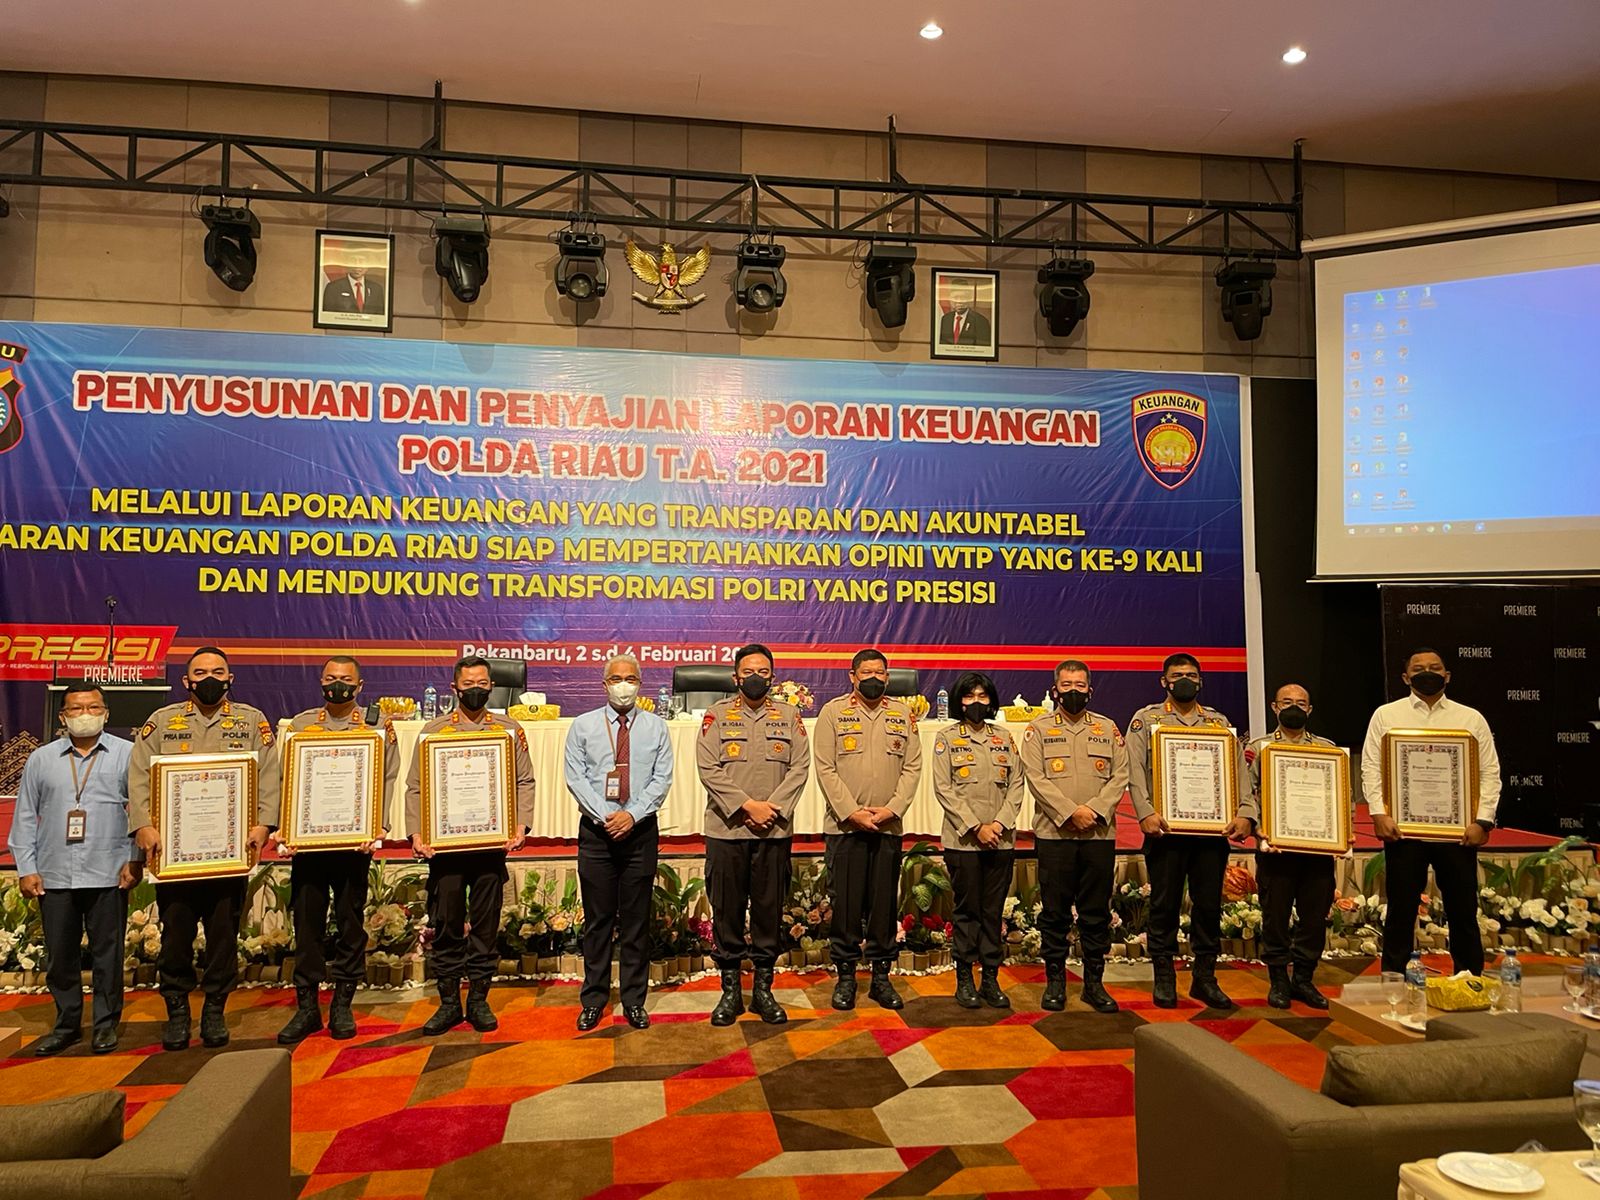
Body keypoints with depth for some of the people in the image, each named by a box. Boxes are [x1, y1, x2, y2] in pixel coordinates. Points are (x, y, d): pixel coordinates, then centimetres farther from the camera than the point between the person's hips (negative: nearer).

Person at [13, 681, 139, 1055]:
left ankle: (106, 1024, 18)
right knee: (60, 955, 11)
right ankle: (67, 1024, 25)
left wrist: (135, 859, -7)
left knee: (108, 954, 5)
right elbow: (25, 818, 10)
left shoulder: (127, 754, 0)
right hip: (54, 877, 3)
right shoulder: (40, 759, 9)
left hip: (108, 875, -3)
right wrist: (26, 869, 3)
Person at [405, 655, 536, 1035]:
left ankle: (479, 1001, 18)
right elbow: (415, 787, 3)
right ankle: (449, 1003, 17)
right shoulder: (434, 730, 5)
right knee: (446, 924, 5)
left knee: (485, 923, 7)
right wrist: (417, 833, -10)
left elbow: (525, 782, 4)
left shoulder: (509, 730, 7)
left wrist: (521, 826, -10)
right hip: (444, 842, 0)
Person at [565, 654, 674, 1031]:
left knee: (636, 920, 6)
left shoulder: (656, 727, 6)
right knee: (597, 919, 6)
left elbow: (662, 778, -1)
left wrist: (633, 814, -14)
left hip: (641, 831, 0)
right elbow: (575, 777, -3)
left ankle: (634, 1001, 16)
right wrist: (605, 815, -13)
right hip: (595, 831, 0)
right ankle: (593, 1000, 16)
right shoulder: (583, 726, 5)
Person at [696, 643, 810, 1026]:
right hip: (726, 829, -1)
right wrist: (746, 805, -14)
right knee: (726, 910, 4)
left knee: (769, 909, 7)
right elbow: (707, 768, -6)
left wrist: (773, 808, -12)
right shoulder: (717, 715, 4)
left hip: (774, 832, 1)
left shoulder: (789, 716, 9)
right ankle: (730, 990, 15)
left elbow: (800, 766, 1)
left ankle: (764, 988, 18)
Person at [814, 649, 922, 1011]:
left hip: (889, 827, 2)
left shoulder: (903, 714, 9)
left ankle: (881, 976, 18)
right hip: (845, 826, -2)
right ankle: (846, 975, 14)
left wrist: (893, 808, -8)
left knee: (885, 903, 7)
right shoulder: (833, 712, 1)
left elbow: (913, 767, 5)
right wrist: (851, 812, -12)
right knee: (845, 903, 2)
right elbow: (825, 768, -5)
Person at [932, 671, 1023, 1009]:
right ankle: (964, 979, 11)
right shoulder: (947, 738, 3)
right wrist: (976, 827, -12)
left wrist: (1000, 823, -9)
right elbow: (944, 788, -5)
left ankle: (991, 979, 13)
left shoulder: (1004, 738, 12)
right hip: (963, 839, -3)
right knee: (967, 910, 2)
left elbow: (1016, 785, 7)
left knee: (994, 911, 6)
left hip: (1001, 839, 3)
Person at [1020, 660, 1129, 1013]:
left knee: (1097, 911, 6)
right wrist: (1070, 812, -14)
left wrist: (1095, 810, -11)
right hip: (1054, 833, -2)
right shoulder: (1039, 728, 5)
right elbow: (1036, 778, -4)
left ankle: (1094, 981, 17)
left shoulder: (1108, 728, 12)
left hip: (1100, 834, 2)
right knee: (1054, 911, 2)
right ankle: (1055, 981, 13)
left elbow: (1120, 776, 5)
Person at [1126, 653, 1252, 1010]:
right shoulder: (1146, 719, 7)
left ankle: (1205, 977, 18)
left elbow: (1239, 772, 6)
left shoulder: (1220, 722, 15)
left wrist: (1245, 814, -9)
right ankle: (1164, 977, 13)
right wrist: (1145, 812, -18)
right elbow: (1136, 770, -4)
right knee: (1164, 903, 3)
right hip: (1166, 828, -2)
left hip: (1213, 829, 3)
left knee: (1209, 904, 7)